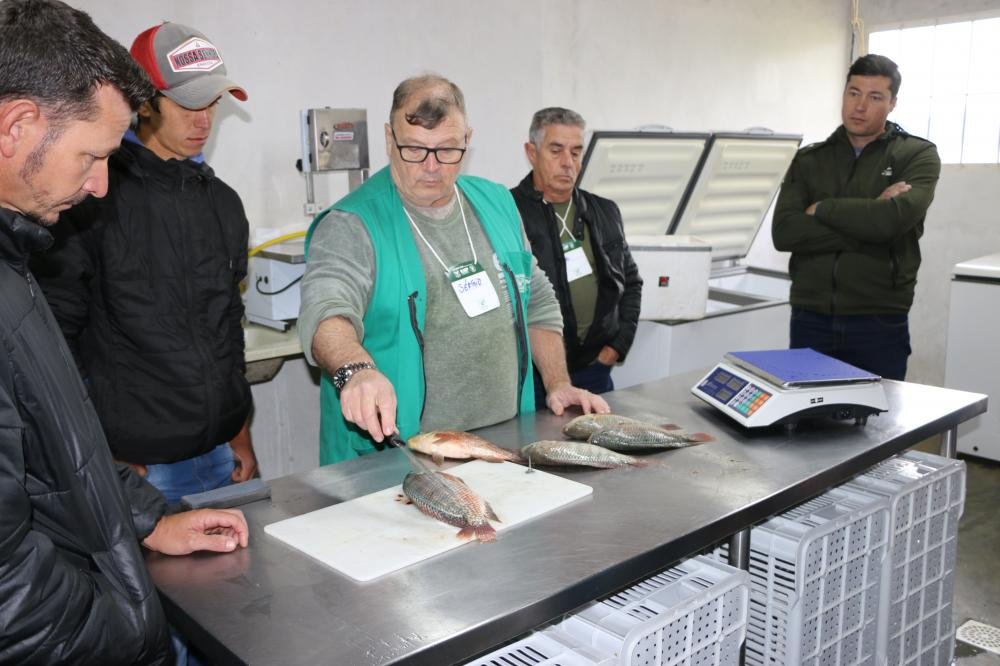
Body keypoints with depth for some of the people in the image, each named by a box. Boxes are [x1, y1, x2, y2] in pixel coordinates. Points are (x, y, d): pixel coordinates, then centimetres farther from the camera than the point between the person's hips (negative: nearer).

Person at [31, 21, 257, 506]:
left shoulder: (222, 202, 9)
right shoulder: (92, 198, -10)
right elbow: (56, 337, -9)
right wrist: (100, 461, -9)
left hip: (219, 457, 6)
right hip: (132, 465, -5)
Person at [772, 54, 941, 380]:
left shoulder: (918, 155, 2)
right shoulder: (809, 160, 9)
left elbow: (894, 218, -18)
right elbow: (783, 233, -7)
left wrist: (821, 209, -6)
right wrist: (870, 217, -12)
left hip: (879, 322, -2)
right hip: (810, 318, 3)